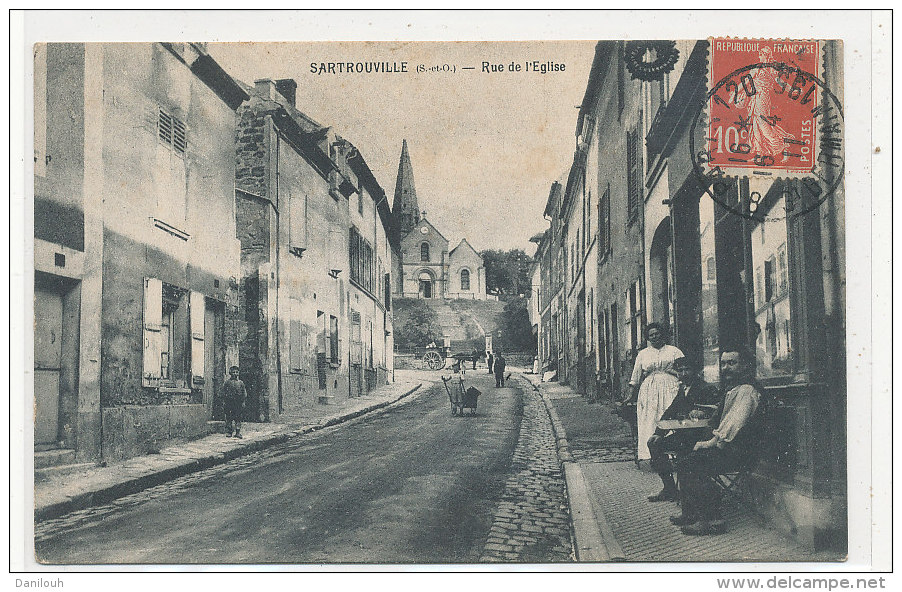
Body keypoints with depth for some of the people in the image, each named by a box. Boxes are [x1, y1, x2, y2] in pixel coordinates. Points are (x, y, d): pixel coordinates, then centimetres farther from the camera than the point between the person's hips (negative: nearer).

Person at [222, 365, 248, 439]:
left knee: (238, 418, 0)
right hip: (229, 402, -1)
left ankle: (238, 432, 2)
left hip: (238, 403, 1)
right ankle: (228, 432, 6)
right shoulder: (227, 382, 5)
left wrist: (243, 402, 4)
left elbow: (244, 393, 11)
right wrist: (224, 400, 0)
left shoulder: (240, 382, 10)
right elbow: (223, 392, 7)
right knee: (229, 417, 0)